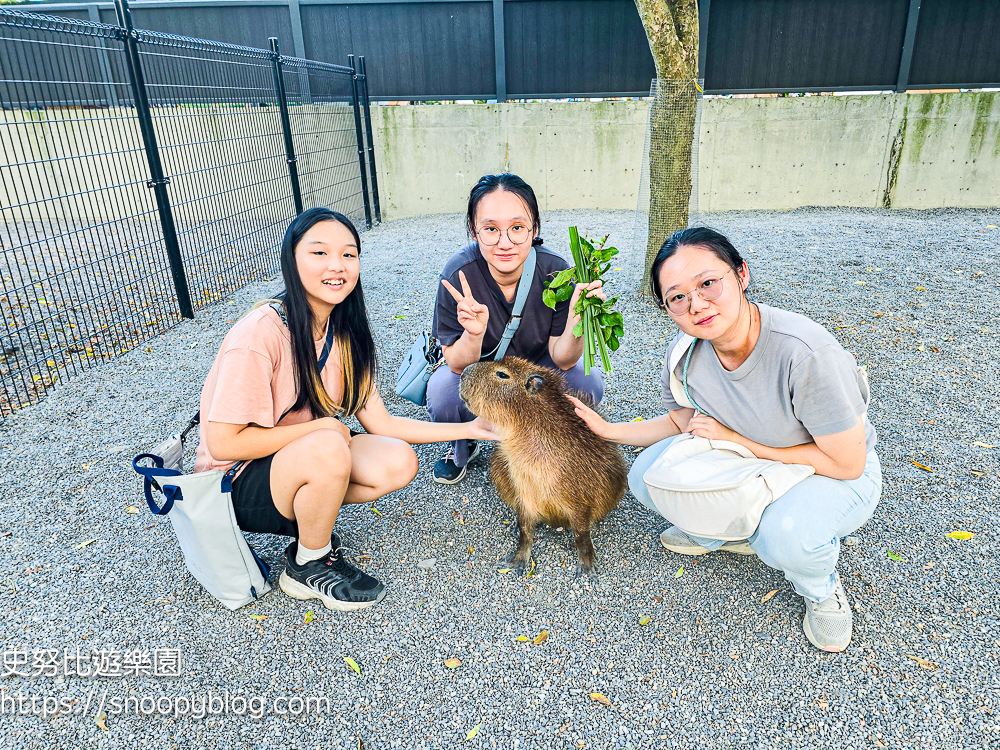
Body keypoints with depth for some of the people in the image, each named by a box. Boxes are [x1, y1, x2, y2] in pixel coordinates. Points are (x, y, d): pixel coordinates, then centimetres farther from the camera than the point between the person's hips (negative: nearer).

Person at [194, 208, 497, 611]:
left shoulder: (343, 335, -2)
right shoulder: (261, 331, -26)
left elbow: (380, 423, -4)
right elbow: (224, 443, -25)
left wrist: (468, 429, -10)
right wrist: (323, 427, -20)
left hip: (299, 464, 6)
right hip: (237, 483, -6)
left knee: (399, 463, -15)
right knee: (328, 449, -34)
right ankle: (308, 567, -7)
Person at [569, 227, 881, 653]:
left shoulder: (807, 353, -36)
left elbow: (846, 463, -25)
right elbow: (684, 423, 2)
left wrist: (734, 439, -24)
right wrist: (607, 431, -8)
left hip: (838, 474, -5)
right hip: (745, 459, 5)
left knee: (786, 535, -37)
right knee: (647, 474, -14)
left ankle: (819, 589, 1)